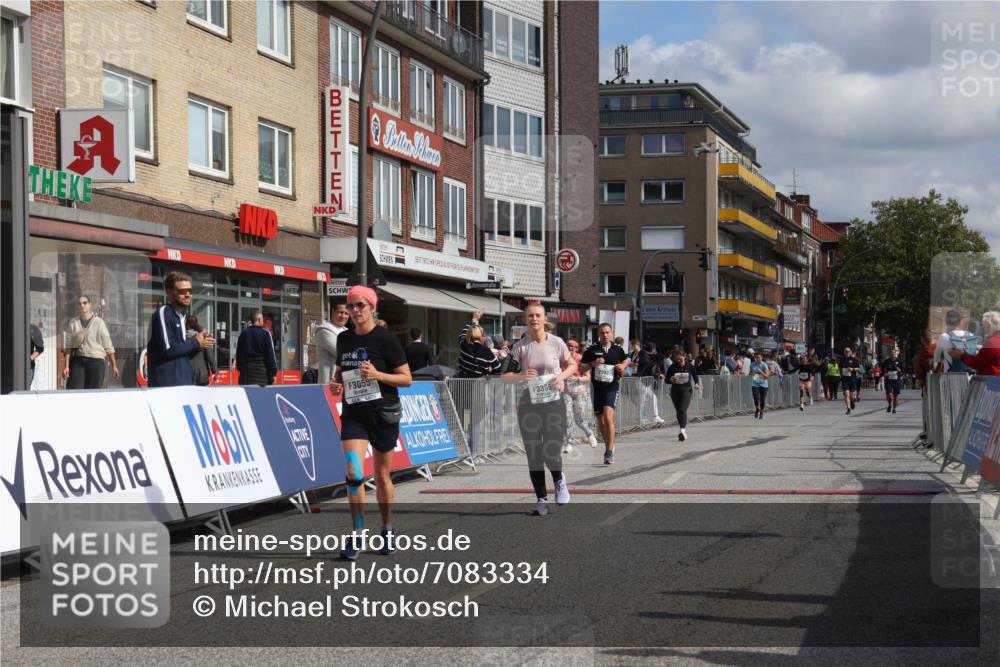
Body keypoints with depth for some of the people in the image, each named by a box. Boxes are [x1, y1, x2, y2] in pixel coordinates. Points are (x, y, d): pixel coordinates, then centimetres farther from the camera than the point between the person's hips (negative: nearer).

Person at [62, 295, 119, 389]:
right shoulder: (73, 323, 8)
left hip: (96, 361, -1)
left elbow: (108, 346, 4)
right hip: (78, 360, 1)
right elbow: (69, 346, 6)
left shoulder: (99, 323, 3)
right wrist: (66, 366, -1)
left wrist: (114, 366, 2)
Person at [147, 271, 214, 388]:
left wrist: (198, 345, 3)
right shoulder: (163, 313, -8)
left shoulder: (180, 316, 18)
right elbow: (168, 348, -18)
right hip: (165, 384, -9)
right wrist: (195, 343, -6)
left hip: (183, 383, 9)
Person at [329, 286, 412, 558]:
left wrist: (377, 375, -22)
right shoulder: (344, 339, 7)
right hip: (353, 413, 3)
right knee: (353, 472, -13)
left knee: (382, 475, 8)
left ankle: (387, 529, 27)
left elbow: (407, 379, -8)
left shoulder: (386, 338, -8)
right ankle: (357, 535, -6)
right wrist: (335, 384, 0)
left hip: (383, 413, -3)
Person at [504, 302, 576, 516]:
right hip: (529, 405, 1)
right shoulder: (520, 347, -2)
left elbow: (572, 364, 12)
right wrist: (521, 375, -21)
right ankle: (541, 499, 16)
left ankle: (559, 480, 26)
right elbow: (505, 377, -1)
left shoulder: (556, 343, -2)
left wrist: (562, 375, -9)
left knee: (551, 453, -9)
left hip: (554, 403, -1)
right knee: (533, 455, 3)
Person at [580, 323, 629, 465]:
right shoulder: (592, 350, 3)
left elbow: (626, 360, 25)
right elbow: (581, 367, 5)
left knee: (608, 418, -21)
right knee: (601, 422, 11)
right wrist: (593, 364, -12)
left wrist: (622, 367, 3)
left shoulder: (617, 350, 6)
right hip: (597, 388, 2)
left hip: (612, 388, -2)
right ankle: (609, 447, 33)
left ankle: (609, 451, -17)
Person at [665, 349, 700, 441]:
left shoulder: (690, 366, -1)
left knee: (683, 410, -18)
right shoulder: (672, 367, 0)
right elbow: (666, 380, 3)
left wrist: (697, 384, -5)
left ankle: (682, 430, -27)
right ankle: (683, 429, 29)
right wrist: (671, 380, -19)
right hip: (675, 391, 3)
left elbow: (695, 376, 14)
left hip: (686, 390, -3)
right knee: (678, 411, 10)